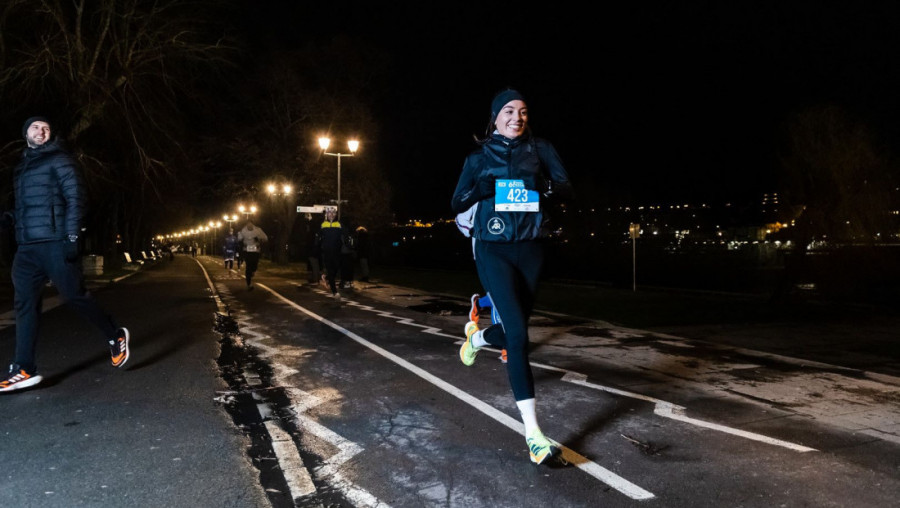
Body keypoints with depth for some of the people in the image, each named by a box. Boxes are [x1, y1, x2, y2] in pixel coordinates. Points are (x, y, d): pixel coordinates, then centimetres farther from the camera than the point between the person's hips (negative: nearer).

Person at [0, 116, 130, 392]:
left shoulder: (59, 160, 1)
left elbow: (76, 198, -8)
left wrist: (72, 237, -17)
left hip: (55, 243, -7)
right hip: (26, 247, 7)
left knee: (74, 296, -5)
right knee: (24, 305, 2)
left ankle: (116, 336, 15)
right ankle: (24, 370, 3)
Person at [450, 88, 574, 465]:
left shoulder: (540, 150, 7)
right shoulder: (479, 157, 7)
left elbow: (567, 190, 0)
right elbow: (457, 204, 6)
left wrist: (545, 185, -22)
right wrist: (479, 190, -14)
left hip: (530, 249, 3)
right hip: (494, 250, -3)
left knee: (514, 331, 11)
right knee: (518, 335, -15)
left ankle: (477, 337, 50)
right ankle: (533, 435, -14)